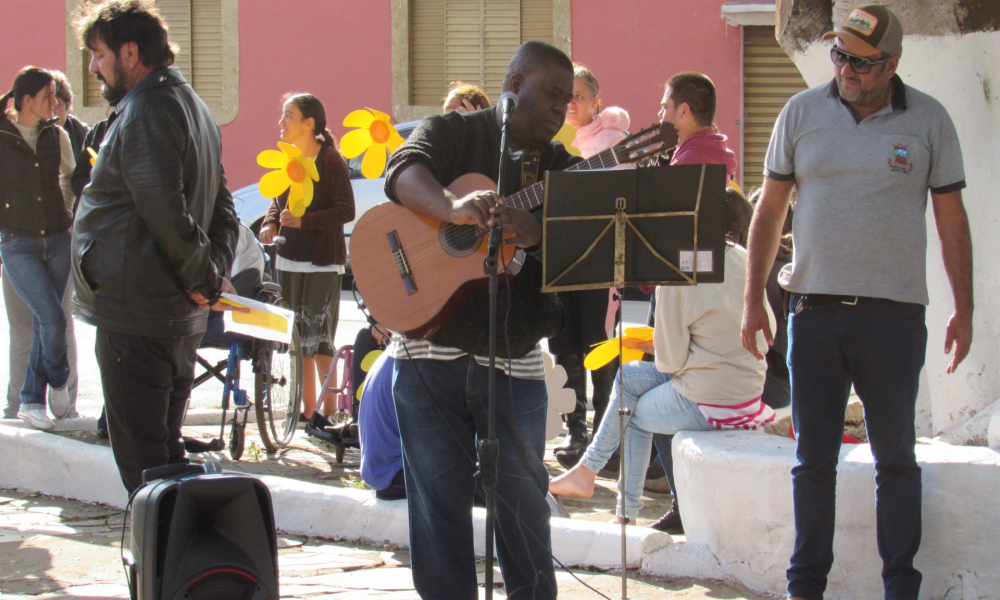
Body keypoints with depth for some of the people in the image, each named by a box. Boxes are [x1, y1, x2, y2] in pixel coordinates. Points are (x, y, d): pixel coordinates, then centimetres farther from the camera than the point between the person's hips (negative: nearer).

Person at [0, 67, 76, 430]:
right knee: (52, 319, -14)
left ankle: (32, 401, 14)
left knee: (43, 323, 4)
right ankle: (58, 383, 9)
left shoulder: (56, 135, 4)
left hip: (57, 240, 4)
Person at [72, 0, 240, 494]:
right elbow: (222, 207, 20)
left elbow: (165, 212, -22)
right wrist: (214, 273, 8)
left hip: (135, 315, -10)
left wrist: (203, 279, -11)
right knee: (165, 450, 16)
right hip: (181, 318, 10)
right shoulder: (191, 105, 18)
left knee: (141, 460, -6)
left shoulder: (143, 112, -14)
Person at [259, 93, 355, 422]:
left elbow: (346, 210, -14)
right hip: (289, 260, 7)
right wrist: (270, 224, 0)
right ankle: (307, 409, 16)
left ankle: (329, 409, 0)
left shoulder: (330, 160, -10)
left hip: (322, 262, -7)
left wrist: (304, 220, -21)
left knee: (320, 337, -7)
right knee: (297, 337, 9)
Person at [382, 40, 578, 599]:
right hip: (431, 354, -2)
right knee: (439, 497, 3)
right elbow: (406, 169, -19)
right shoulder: (454, 133, 2)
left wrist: (538, 232, -28)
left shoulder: (561, 167, 10)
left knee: (523, 497, 5)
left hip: (514, 359, 2)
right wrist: (452, 208, -39)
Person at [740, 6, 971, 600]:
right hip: (815, 306, 1)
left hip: (894, 312, -1)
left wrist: (964, 309, 3)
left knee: (896, 455, 5)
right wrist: (754, 299, 5)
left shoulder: (929, 120, 0)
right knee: (814, 456, 6)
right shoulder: (802, 113, 3)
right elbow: (770, 209, 8)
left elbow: (952, 220, 5)